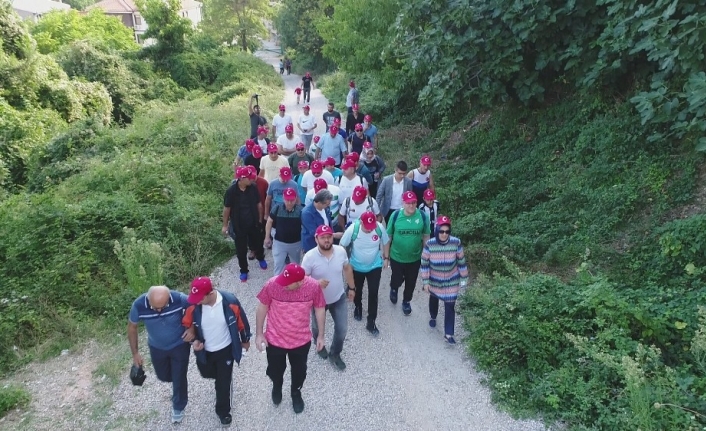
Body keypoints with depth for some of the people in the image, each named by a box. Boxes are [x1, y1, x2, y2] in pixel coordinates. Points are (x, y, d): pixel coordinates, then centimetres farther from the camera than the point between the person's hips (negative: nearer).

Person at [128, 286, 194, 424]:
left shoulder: (179, 299, -35)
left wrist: (192, 329, -25)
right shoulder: (139, 305, -31)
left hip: (180, 345, -2)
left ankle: (178, 407, 41)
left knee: (179, 378, 11)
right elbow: (132, 327, -10)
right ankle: (175, 377, 60)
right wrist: (135, 353, -5)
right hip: (156, 348, 2)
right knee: (163, 376, 23)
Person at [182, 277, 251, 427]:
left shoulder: (230, 302, -30)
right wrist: (194, 340, -19)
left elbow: (241, 321, -11)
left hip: (225, 349, -2)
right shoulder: (193, 305, -26)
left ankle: (223, 411, 38)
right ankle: (220, 377, 64)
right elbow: (187, 324, -4)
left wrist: (245, 340, 3)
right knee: (206, 374, 27)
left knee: (223, 382, 12)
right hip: (204, 350, 2)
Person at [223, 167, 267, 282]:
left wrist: (260, 220, 6)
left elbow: (259, 204, 1)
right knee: (241, 249, 9)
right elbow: (226, 209, -9)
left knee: (257, 244, 21)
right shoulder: (231, 191, -19)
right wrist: (225, 225, -3)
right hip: (239, 225, -2)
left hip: (254, 223, 2)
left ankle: (261, 258, 53)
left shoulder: (253, 188, -11)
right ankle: (243, 270, 29)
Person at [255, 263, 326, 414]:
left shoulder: (313, 286, -24)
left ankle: (296, 393, 56)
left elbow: (320, 309, -7)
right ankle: (277, 387, 59)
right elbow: (262, 307, -9)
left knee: (299, 371, 24)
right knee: (275, 370, 24)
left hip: (301, 341, 0)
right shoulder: (271, 284, -26)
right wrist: (259, 333, -4)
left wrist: (321, 335, 1)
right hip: (274, 340, 0)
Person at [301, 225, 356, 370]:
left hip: (339, 298, 2)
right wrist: (316, 283, -37)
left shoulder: (341, 251, -16)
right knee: (318, 328, 23)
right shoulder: (309, 257, -26)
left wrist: (351, 288, 8)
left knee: (342, 329, 10)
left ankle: (334, 354, 38)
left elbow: (347, 269, 1)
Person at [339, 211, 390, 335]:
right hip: (356, 267, 0)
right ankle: (358, 308, 53)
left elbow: (386, 242, -3)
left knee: (373, 293, -2)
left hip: (375, 266, 0)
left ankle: (371, 322, 12)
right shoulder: (352, 229, -28)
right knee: (357, 290, 21)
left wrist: (386, 258, 2)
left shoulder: (380, 228, -23)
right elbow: (342, 246, -14)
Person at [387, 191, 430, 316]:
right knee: (397, 280, 13)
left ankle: (406, 301, 46)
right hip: (396, 257, -1)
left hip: (415, 258, 2)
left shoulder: (422, 216, -12)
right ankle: (393, 289, 51)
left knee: (410, 282, 18)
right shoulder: (396, 215, -15)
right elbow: (388, 236, -6)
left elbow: (426, 236, -1)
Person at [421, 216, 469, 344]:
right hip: (434, 280, 1)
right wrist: (425, 281, -10)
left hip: (451, 282, -1)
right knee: (434, 299, 27)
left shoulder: (456, 243, -22)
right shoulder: (430, 244, -24)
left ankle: (448, 334, 17)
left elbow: (461, 262, -8)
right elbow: (424, 263, -13)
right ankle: (432, 317, 57)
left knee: (450, 307, 2)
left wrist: (463, 279, -1)